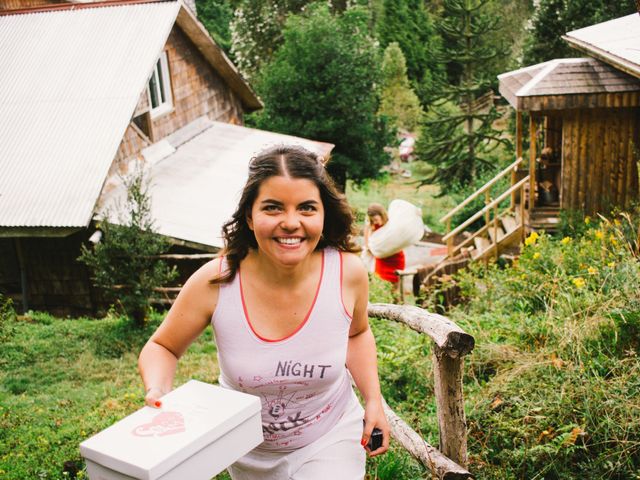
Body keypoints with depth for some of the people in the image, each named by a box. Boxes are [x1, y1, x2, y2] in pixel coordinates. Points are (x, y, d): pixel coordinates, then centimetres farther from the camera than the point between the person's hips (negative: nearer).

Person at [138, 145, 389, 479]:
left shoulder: (348, 272, -21)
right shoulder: (214, 283, -25)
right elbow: (161, 348, -7)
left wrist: (373, 400, -7)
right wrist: (157, 394, -27)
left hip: (329, 438, 0)